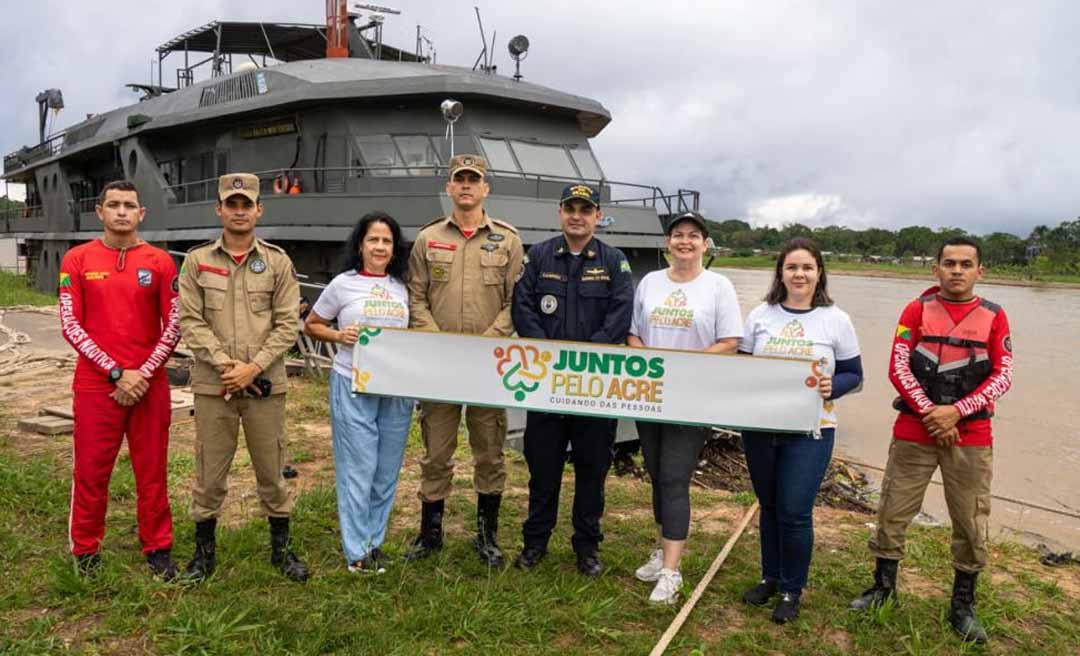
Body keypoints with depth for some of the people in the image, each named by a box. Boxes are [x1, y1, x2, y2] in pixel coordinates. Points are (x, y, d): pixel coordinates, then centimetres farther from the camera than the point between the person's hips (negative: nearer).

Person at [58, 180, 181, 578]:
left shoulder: (160, 262, 2)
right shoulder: (77, 260, 2)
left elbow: (173, 326, 1)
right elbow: (71, 326, -3)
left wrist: (143, 374, -8)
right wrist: (117, 372, -11)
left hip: (149, 384, 0)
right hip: (95, 384, 0)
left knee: (152, 470, 7)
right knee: (91, 470, 6)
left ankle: (158, 549, 19)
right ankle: (85, 551, 22)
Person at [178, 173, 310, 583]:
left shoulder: (277, 262, 3)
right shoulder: (197, 261, 4)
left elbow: (288, 323, -1)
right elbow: (190, 321, -2)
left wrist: (254, 367, -11)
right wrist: (225, 363, -13)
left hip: (265, 385, 0)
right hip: (213, 385, 0)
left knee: (272, 471, 9)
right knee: (210, 473, 9)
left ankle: (281, 548, 25)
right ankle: (205, 551, 26)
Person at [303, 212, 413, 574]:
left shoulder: (402, 288, 9)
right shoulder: (343, 284, 0)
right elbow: (311, 325, 7)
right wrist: (339, 335, -11)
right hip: (353, 386, -4)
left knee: (387, 471, 11)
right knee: (358, 470, 1)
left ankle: (375, 541, 27)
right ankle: (357, 551, 13)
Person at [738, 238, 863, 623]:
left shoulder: (835, 320, -1)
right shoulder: (760, 315, 3)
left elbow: (854, 374, 2)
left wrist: (832, 387, -18)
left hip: (810, 430, -2)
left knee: (794, 512, -2)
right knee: (769, 506, 15)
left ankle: (791, 590, 19)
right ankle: (770, 577, 34)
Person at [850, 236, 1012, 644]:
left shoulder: (994, 317, 4)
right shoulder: (917, 310, 1)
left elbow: (1002, 376, -3)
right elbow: (898, 369, -5)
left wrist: (955, 411, -14)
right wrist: (931, 414, -13)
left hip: (971, 437, 1)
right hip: (914, 432, 0)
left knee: (972, 524, 6)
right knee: (892, 514, 5)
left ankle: (963, 606, 24)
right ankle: (883, 587, 25)